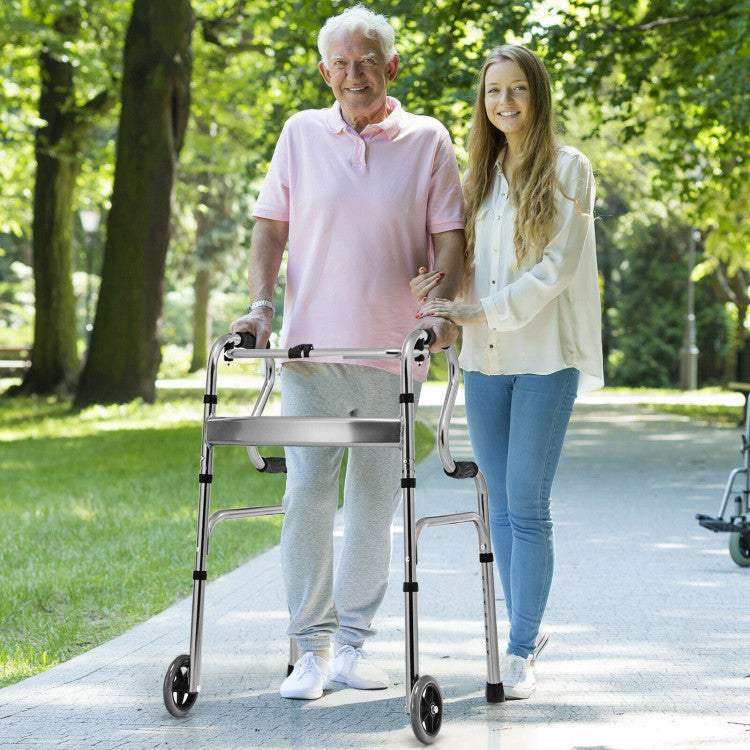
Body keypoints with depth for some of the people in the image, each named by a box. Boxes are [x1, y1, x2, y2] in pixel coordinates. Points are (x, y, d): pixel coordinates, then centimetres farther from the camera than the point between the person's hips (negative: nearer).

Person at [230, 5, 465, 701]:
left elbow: (447, 237, 2)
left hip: (392, 352, 0)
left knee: (374, 499, 6)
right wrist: (259, 304, -6)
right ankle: (310, 645, 1)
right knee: (307, 492, -6)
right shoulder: (301, 133, 7)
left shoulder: (428, 140, 5)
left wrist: (441, 310, -13)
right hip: (312, 346, 0)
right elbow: (270, 227, 7)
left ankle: (353, 640, 17)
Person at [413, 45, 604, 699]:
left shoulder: (567, 168, -1)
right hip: (485, 358, 5)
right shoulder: (480, 175, 15)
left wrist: (482, 310, -16)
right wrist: (439, 285, -3)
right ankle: (524, 629, 21)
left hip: (545, 357, -5)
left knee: (528, 505, -7)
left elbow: (556, 267, -10)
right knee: (501, 506, 8)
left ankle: (520, 651, -1)